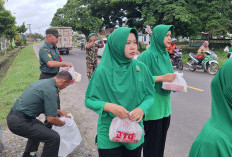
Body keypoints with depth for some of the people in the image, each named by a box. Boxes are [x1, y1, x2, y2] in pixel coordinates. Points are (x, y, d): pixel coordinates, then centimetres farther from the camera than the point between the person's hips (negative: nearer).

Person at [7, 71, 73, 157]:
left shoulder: (44, 82, 13)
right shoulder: (51, 89, -17)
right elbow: (51, 119, -17)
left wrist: (60, 112, 33)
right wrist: (63, 123, 3)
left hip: (13, 116, 11)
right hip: (19, 122, -11)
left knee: (39, 128, 34)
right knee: (54, 137, -14)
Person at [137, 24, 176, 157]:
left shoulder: (165, 54, 10)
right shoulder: (147, 55, -15)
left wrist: (172, 79, -2)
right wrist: (161, 78, -23)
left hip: (165, 105, 8)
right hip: (152, 105, -8)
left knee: (162, 140, 18)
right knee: (152, 141, 5)